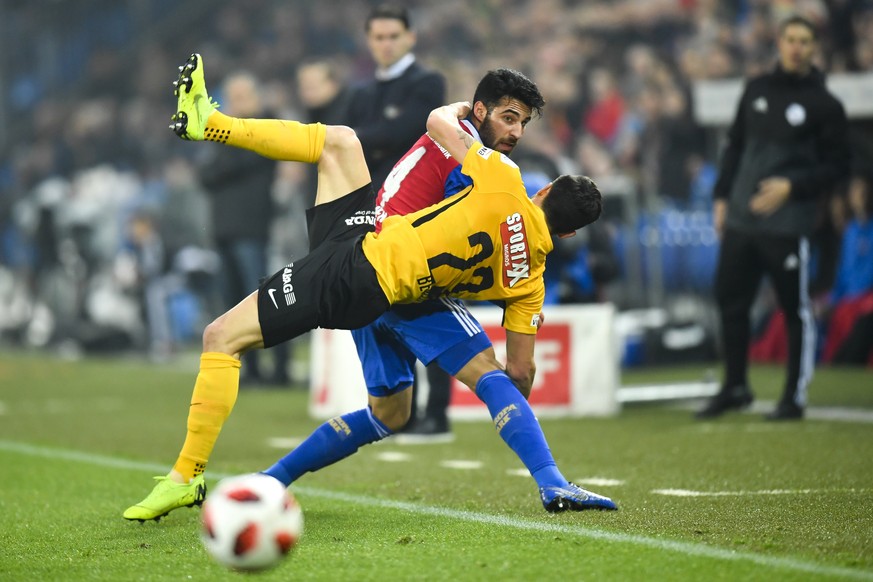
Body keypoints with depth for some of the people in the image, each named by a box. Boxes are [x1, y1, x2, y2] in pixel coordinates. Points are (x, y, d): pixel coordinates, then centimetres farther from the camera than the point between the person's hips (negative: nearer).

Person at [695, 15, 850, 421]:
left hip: (787, 225, -5)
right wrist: (722, 197, 12)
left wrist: (792, 187, -13)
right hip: (740, 220, 5)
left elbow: (837, 166, -2)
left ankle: (794, 399, 7)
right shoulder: (757, 90, 12)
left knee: (795, 309, -2)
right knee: (730, 301, 9)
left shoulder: (823, 104, -2)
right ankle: (735, 388, 24)